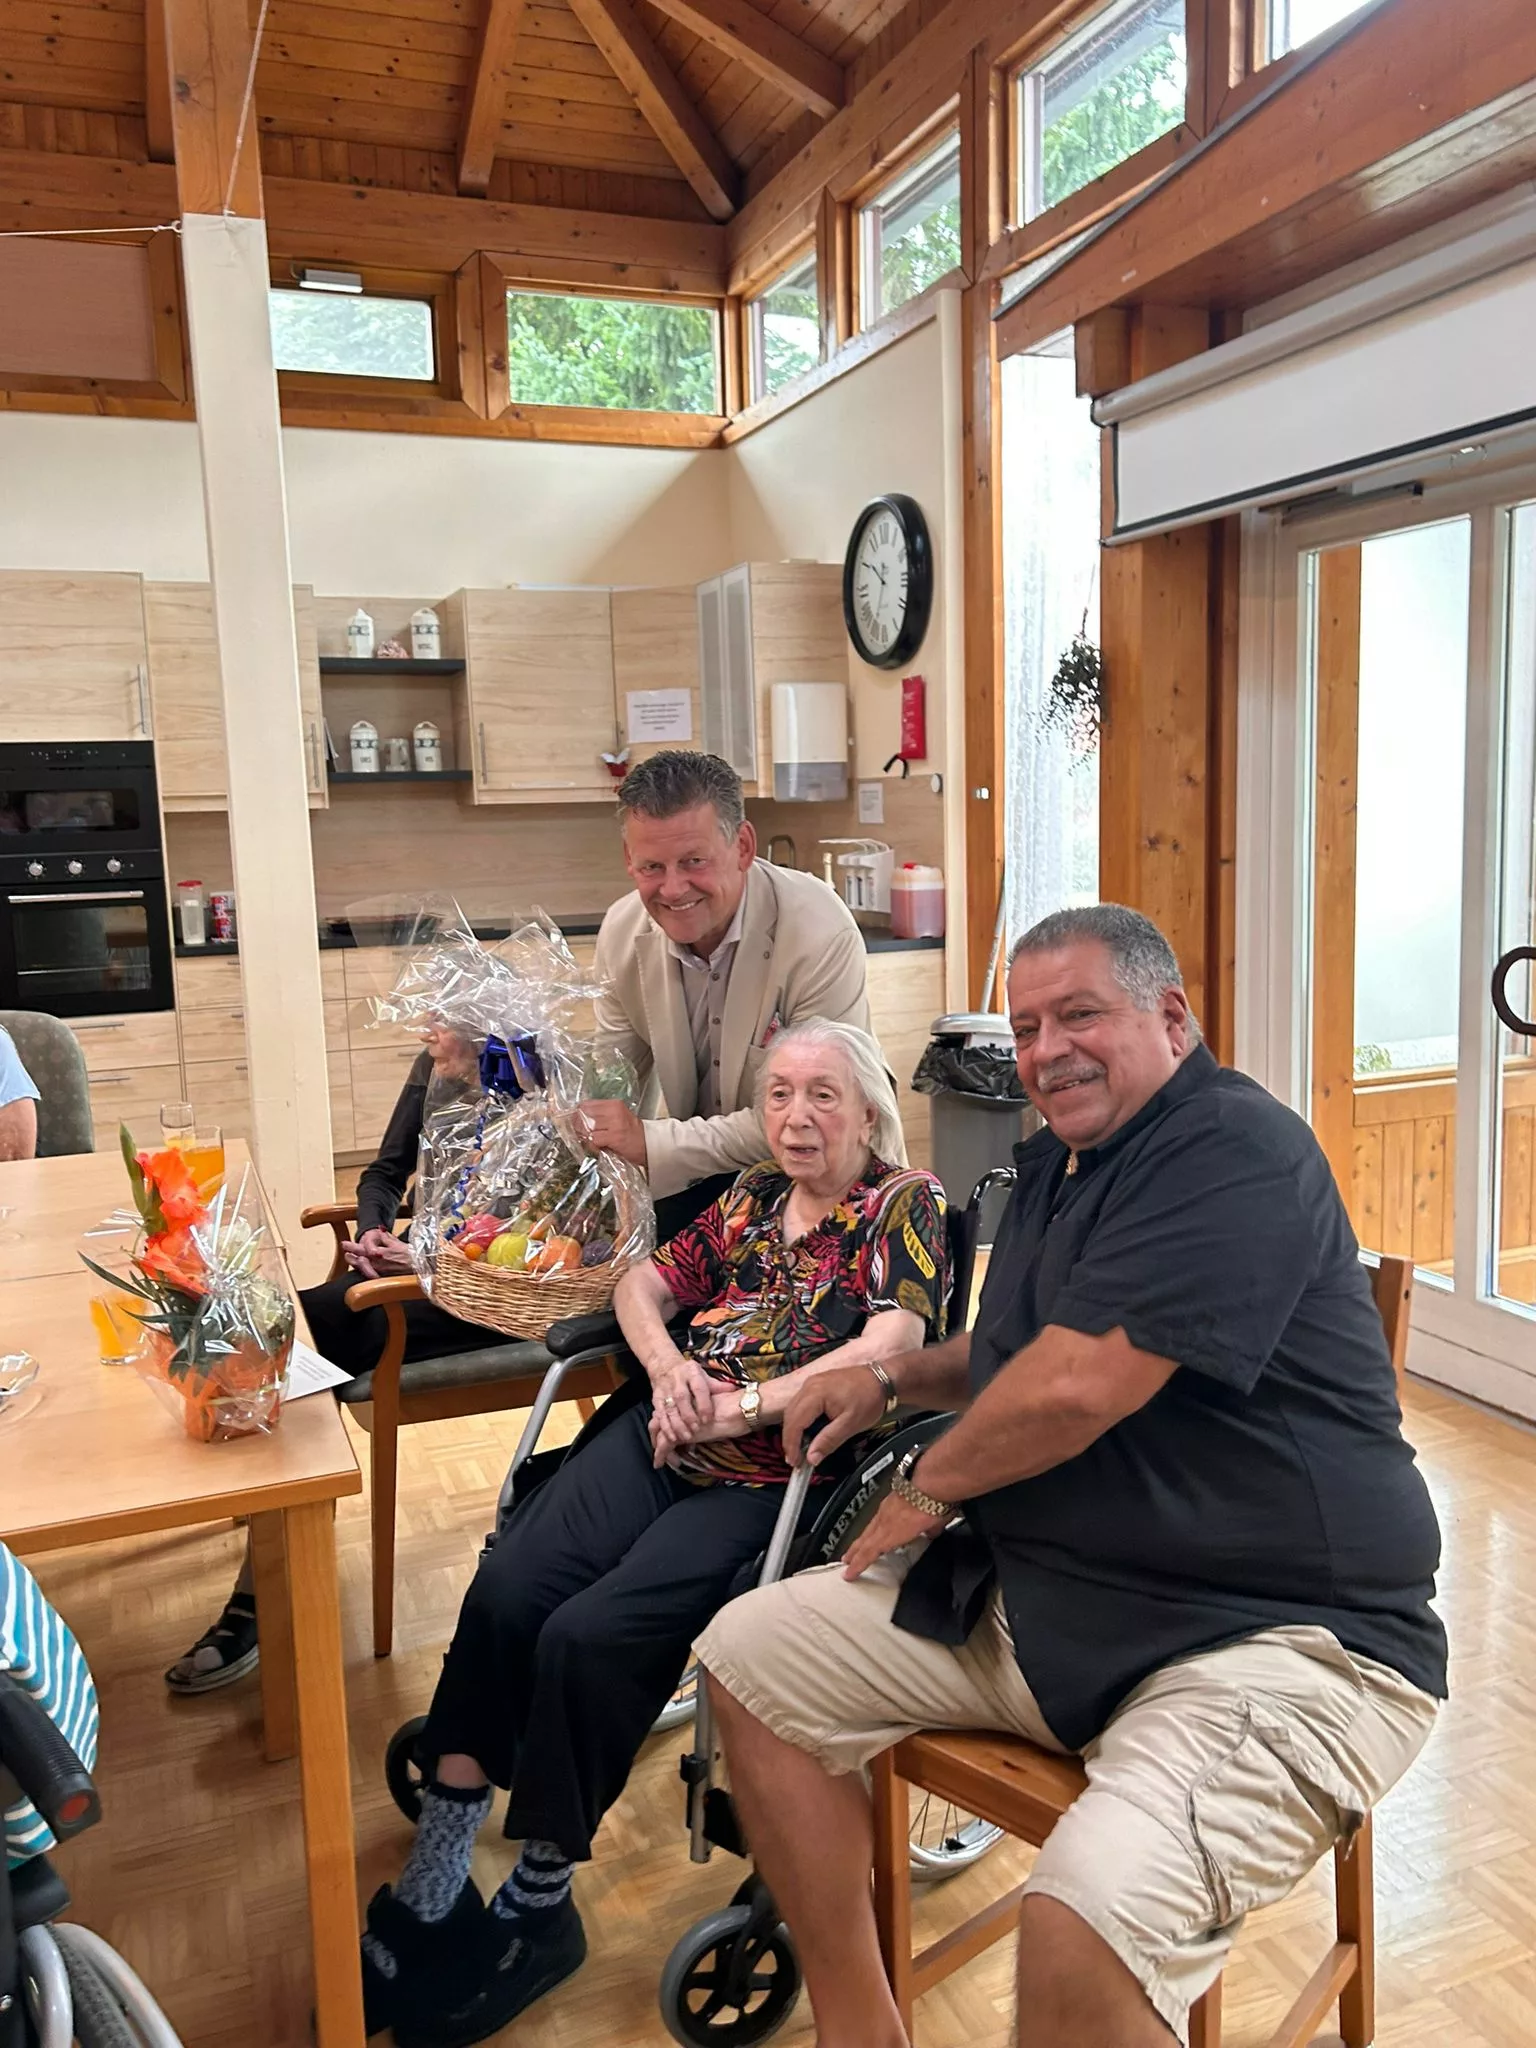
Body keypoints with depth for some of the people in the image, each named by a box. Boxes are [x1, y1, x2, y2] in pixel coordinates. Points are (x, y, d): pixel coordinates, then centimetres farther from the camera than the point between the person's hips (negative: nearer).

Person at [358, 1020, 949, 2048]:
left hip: (772, 1476, -5)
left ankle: (538, 1906, -1)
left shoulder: (906, 1204, 0)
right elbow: (641, 1283, 20)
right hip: (666, 1441, 6)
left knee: (589, 1636, -23)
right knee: (505, 1589, -17)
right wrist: (670, 1367, -1)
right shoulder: (754, 1195, 18)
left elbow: (888, 1347, -16)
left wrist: (742, 1405, -16)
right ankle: (433, 1880, -6)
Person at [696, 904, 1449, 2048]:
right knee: (751, 1654, 6)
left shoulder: (1234, 1153, -17)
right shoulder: (1060, 1162, 14)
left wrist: (928, 1489, -6)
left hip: (1276, 1636, -9)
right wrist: (889, 1380, 13)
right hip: (1037, 1597, 9)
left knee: (1080, 1930, -34)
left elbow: (1073, 1386, -24)